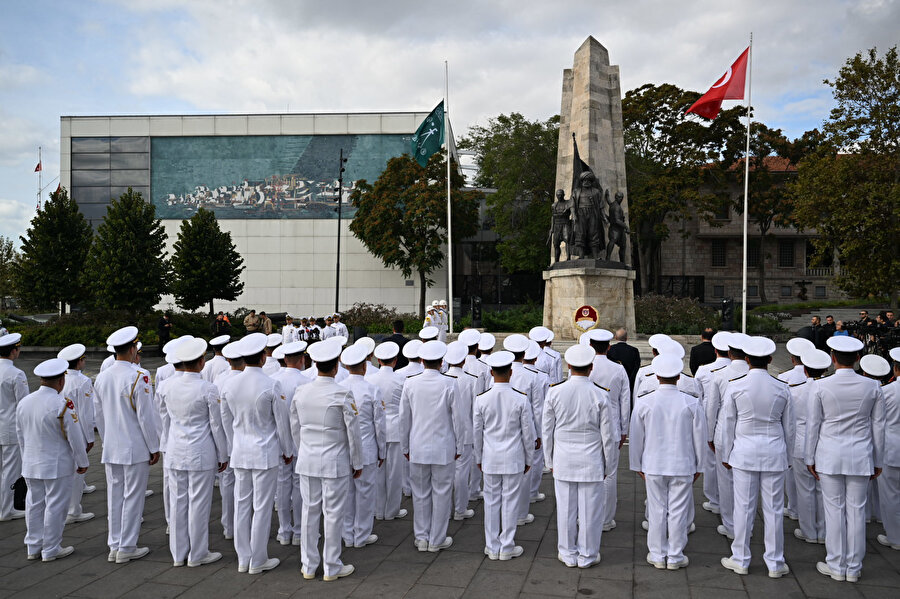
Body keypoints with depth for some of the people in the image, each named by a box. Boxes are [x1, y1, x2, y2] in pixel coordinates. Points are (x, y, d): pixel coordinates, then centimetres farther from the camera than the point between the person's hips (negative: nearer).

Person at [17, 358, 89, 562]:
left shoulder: (23, 402, 2)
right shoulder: (62, 405, -20)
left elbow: (20, 435, 12)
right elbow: (74, 437, -15)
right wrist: (82, 462, -3)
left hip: (31, 465, 7)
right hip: (57, 466, -7)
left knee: (34, 504, 16)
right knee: (55, 506, 4)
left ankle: (33, 547, 26)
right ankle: (51, 550, 12)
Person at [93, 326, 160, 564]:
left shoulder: (101, 378, 4)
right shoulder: (137, 379, -17)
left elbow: (98, 414, 12)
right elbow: (145, 416, -15)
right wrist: (154, 447, -6)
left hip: (111, 449, 6)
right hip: (135, 448, -6)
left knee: (114, 496, 13)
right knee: (133, 497, 3)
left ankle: (114, 546, 21)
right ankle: (126, 548, 9)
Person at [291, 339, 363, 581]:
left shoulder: (300, 393, -1)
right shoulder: (343, 395, -15)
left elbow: (295, 429, 9)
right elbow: (353, 432, -10)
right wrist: (357, 463, 2)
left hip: (307, 461, 5)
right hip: (335, 463, -4)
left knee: (310, 511, 12)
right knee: (333, 514, 6)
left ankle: (309, 566, 22)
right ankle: (332, 567, 16)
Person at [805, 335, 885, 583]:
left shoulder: (821, 386, -9)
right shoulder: (872, 387, -2)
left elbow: (813, 424, -4)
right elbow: (878, 426, 4)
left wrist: (810, 458, 5)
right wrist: (877, 461, 14)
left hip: (829, 457, -2)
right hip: (860, 457, 2)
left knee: (834, 509, 5)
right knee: (856, 510, 8)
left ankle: (836, 566, 14)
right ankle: (853, 568, 18)